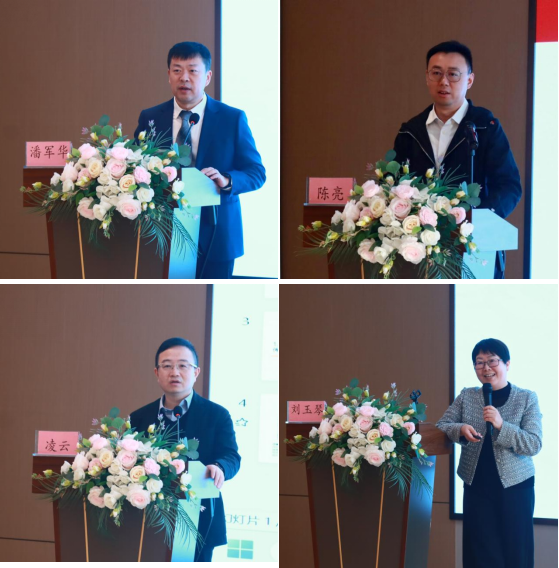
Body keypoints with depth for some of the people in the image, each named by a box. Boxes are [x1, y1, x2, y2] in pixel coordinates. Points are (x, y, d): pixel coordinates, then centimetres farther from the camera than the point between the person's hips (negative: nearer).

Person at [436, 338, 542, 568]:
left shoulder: (527, 398, -3)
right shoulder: (466, 396, 6)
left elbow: (534, 444, -9)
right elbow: (441, 426, 7)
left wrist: (501, 426, -24)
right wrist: (461, 429, -15)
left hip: (515, 486, -2)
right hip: (476, 486, 2)